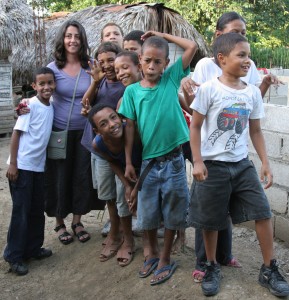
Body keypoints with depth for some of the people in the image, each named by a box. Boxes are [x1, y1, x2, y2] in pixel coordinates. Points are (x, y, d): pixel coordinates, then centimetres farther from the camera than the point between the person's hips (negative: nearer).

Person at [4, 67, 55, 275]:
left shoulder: (51, 106, 7)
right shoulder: (30, 104, -13)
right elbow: (16, 134, -13)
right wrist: (13, 164, -16)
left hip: (39, 166, 7)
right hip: (22, 166, -7)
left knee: (37, 210, 14)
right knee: (21, 211, -2)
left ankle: (33, 248, 27)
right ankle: (14, 256, 9)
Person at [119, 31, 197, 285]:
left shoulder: (171, 79, 1)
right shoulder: (133, 91, 1)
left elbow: (192, 47, -3)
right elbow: (130, 127, 2)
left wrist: (162, 35, 0)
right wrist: (128, 162, 1)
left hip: (173, 159, -1)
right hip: (148, 161, 1)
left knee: (172, 213, 9)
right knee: (148, 214, 13)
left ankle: (166, 259, 27)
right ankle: (153, 253, 37)